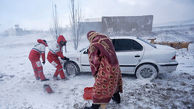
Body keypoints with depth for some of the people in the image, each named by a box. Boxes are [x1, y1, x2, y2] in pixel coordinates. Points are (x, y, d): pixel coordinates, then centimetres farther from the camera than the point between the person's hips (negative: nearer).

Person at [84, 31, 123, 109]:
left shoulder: (93, 45, -11)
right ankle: (117, 98, 47)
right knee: (114, 82, 27)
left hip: (105, 68, -7)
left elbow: (93, 61, -9)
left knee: (99, 87, 4)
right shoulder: (107, 39, 9)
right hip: (115, 66, 8)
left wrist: (94, 73, 4)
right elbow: (111, 52, 12)